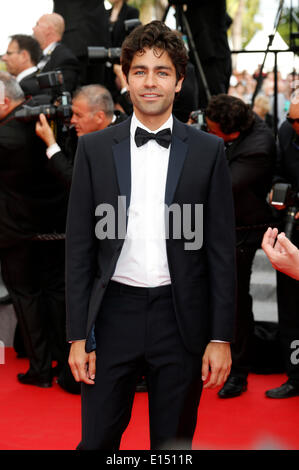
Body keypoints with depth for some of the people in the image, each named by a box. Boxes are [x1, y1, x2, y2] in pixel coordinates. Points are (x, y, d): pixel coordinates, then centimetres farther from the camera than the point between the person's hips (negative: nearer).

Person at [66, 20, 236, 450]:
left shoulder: (208, 151, 2)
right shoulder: (94, 149, 4)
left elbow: (221, 249, 1)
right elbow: (79, 246, 4)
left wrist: (221, 337, -3)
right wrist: (78, 335, -1)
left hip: (180, 319, 0)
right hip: (114, 314, 1)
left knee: (173, 443, 9)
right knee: (97, 439, 5)